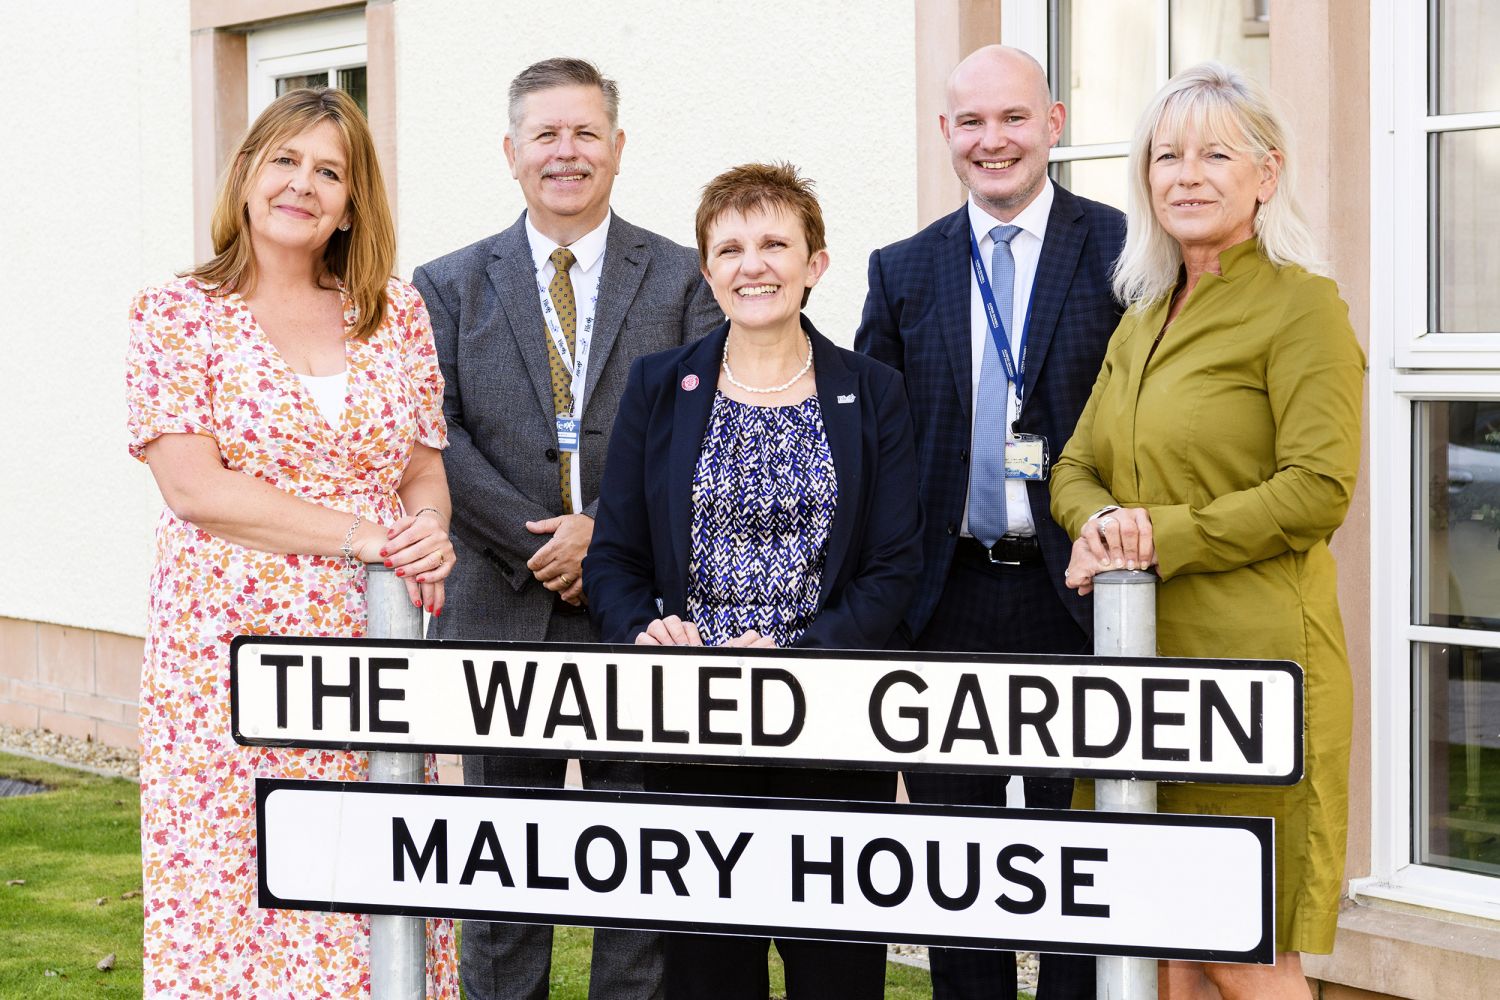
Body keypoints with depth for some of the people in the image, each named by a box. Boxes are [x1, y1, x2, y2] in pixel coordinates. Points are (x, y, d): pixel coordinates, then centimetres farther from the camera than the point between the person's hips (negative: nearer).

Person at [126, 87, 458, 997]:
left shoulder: (397, 311, 13)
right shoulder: (177, 313, 2)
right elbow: (194, 484, -9)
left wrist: (428, 532, -8)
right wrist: (364, 536, -14)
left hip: (374, 644, 3)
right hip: (228, 645, -3)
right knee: (231, 899, -3)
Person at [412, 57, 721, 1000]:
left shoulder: (682, 279, 5)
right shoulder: (450, 285, 8)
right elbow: (439, 438, -1)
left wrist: (608, 533, -15)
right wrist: (539, 547, -11)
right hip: (501, 611, 1)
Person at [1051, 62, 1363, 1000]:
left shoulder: (1301, 306, -6)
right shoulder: (1140, 325, 18)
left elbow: (1318, 490, -14)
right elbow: (1076, 468, 18)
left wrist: (1163, 537, -14)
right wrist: (1103, 522, -5)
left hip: (1252, 658, -7)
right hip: (1140, 659, 7)